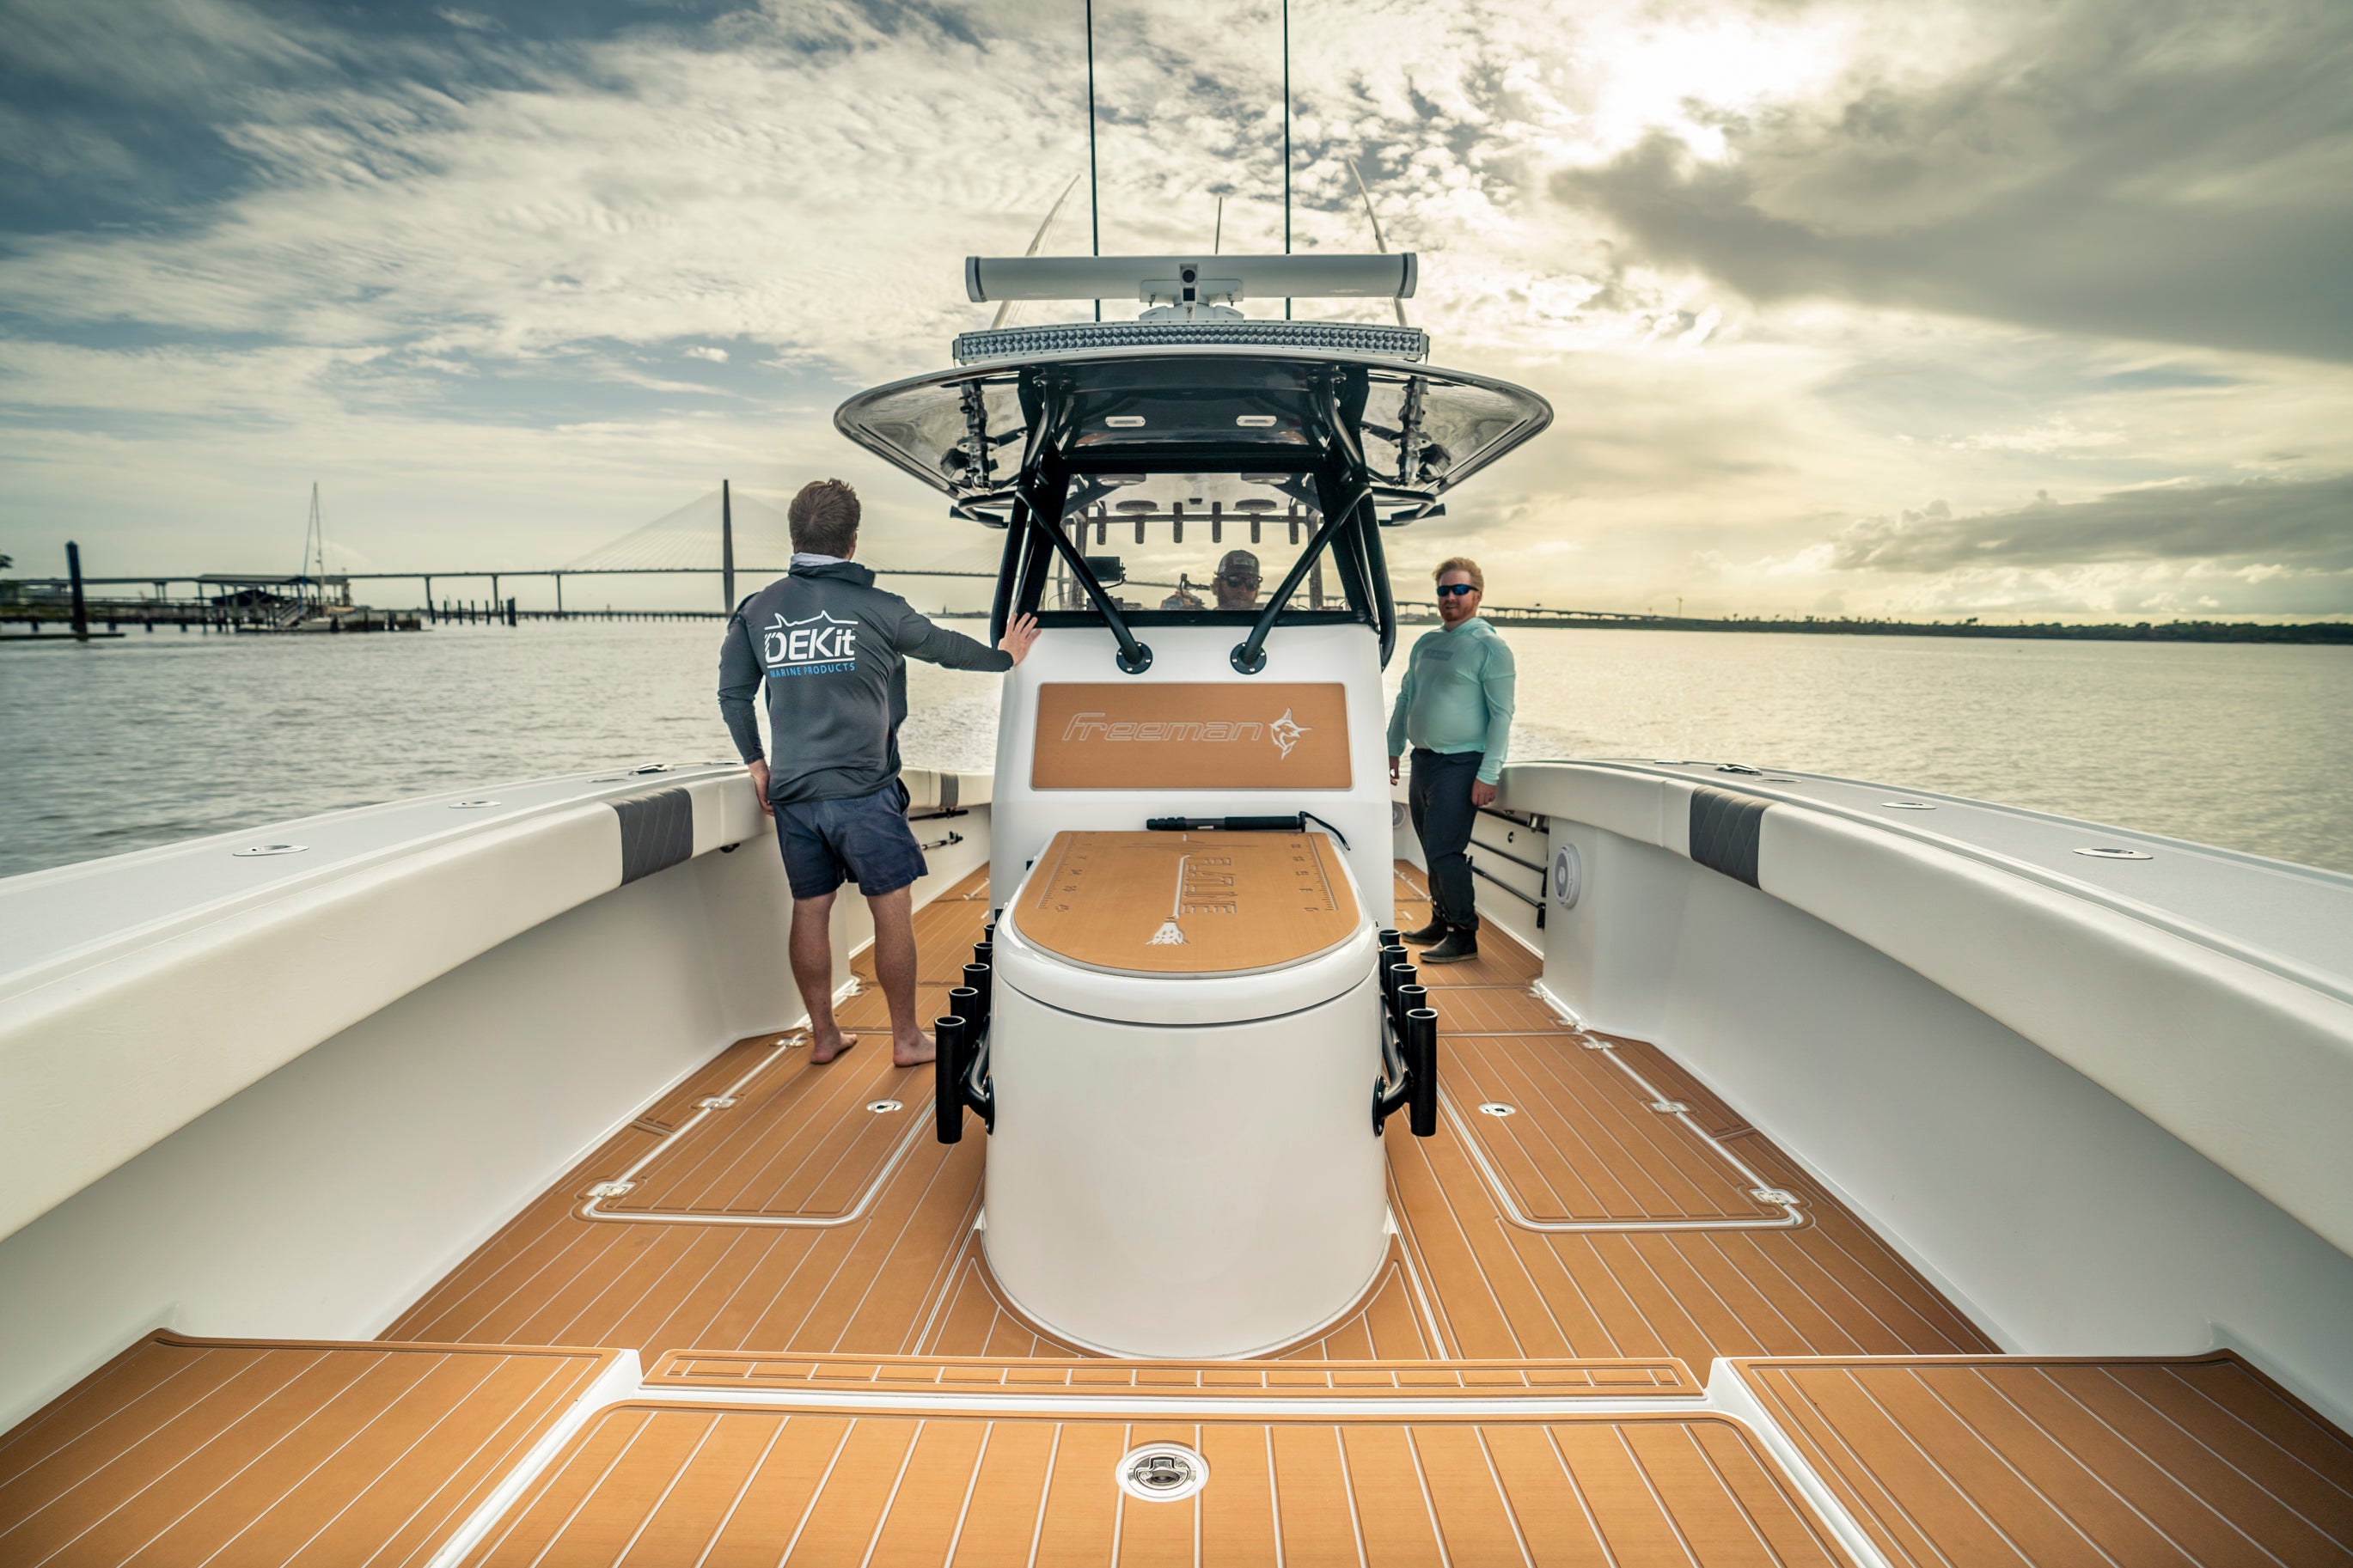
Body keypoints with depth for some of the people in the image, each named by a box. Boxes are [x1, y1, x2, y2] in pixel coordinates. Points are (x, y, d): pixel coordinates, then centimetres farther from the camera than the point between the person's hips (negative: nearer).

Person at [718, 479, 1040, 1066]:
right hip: (861, 791, -5)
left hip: (791, 792, 5)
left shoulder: (757, 610, 6)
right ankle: (906, 1037, 14)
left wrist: (756, 763, 18)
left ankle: (823, 1035, 24)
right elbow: (945, 646, 9)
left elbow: (732, 693, 9)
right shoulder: (876, 608, -6)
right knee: (893, 910, 5)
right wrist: (1004, 656, 26)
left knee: (810, 911, 13)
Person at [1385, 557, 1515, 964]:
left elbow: (1502, 714, -11)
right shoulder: (1426, 643, 14)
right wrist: (1392, 750, 17)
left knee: (1445, 851, -10)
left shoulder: (1490, 647, -6)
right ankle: (1442, 923, 24)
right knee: (1432, 850, 13)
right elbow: (1405, 699, 23)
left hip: (1460, 764, -7)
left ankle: (1464, 935, 0)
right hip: (1422, 760, 7)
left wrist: (1488, 775, -16)